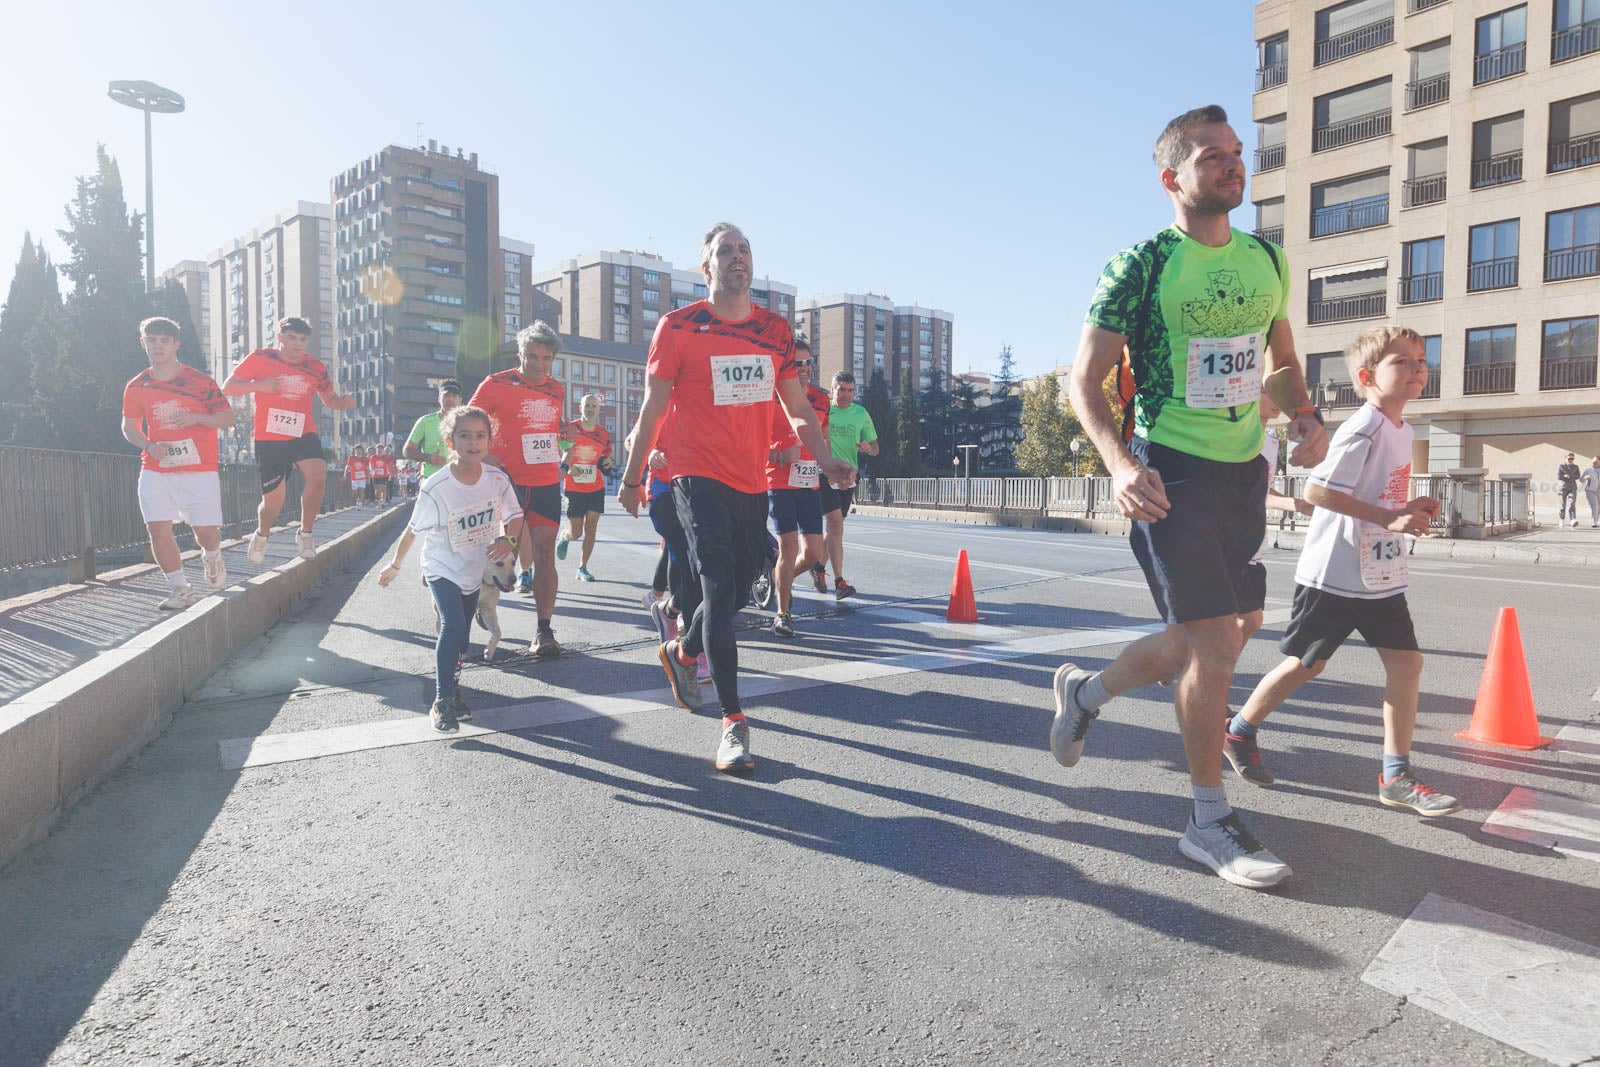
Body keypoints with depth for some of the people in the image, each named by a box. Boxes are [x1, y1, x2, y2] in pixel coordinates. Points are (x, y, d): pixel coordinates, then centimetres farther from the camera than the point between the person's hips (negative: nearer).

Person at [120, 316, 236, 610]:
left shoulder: (200, 381, -4)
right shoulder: (136, 387, 5)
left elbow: (228, 417, -1)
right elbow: (129, 426, 14)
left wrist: (195, 418, -19)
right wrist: (149, 446, -6)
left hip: (199, 469, -2)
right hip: (155, 470, 2)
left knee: (206, 531, -3)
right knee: (158, 529, -8)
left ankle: (211, 558, 33)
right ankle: (180, 589, 4)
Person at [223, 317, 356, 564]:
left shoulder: (315, 367, 4)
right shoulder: (260, 358, -3)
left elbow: (330, 399, 16)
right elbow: (227, 388, -2)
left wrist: (343, 402, -8)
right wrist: (259, 385, -20)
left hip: (304, 434, 2)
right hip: (269, 439, -1)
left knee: (318, 476, -28)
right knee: (273, 502, 3)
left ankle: (306, 534, -9)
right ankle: (261, 537, 36)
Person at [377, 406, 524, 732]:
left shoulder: (497, 479, -14)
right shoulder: (436, 488, -23)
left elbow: (515, 517, -4)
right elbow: (412, 530, -10)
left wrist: (508, 539, -26)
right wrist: (394, 566, 2)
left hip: (476, 568, 4)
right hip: (442, 567, -4)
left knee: (460, 634, 13)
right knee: (453, 624, -21)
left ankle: (449, 684, 36)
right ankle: (442, 702, -12)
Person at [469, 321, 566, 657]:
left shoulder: (558, 390, 10)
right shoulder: (496, 384, -3)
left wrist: (561, 461, 9)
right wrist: (488, 457, -12)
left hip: (547, 484, 3)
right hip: (508, 481, -3)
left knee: (544, 553, -2)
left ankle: (544, 630, 0)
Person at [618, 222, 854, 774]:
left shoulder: (776, 329, 8)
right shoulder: (678, 327, -3)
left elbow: (799, 409, 10)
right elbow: (652, 409, 2)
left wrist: (826, 460, -5)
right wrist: (631, 478, 5)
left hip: (753, 482, 5)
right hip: (699, 476, -5)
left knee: (737, 589, 15)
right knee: (718, 588, -13)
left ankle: (683, 654, 43)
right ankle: (733, 722, -7)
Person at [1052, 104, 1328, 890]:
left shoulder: (1266, 260, 10)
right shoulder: (1142, 265, -8)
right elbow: (1085, 379, -9)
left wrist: (1305, 415, 2)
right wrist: (1119, 463, -24)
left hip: (1244, 471, 7)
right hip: (1171, 472, -7)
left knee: (1204, 640, 13)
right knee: (1214, 641, -9)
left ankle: (1085, 691, 38)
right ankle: (1211, 823, 9)